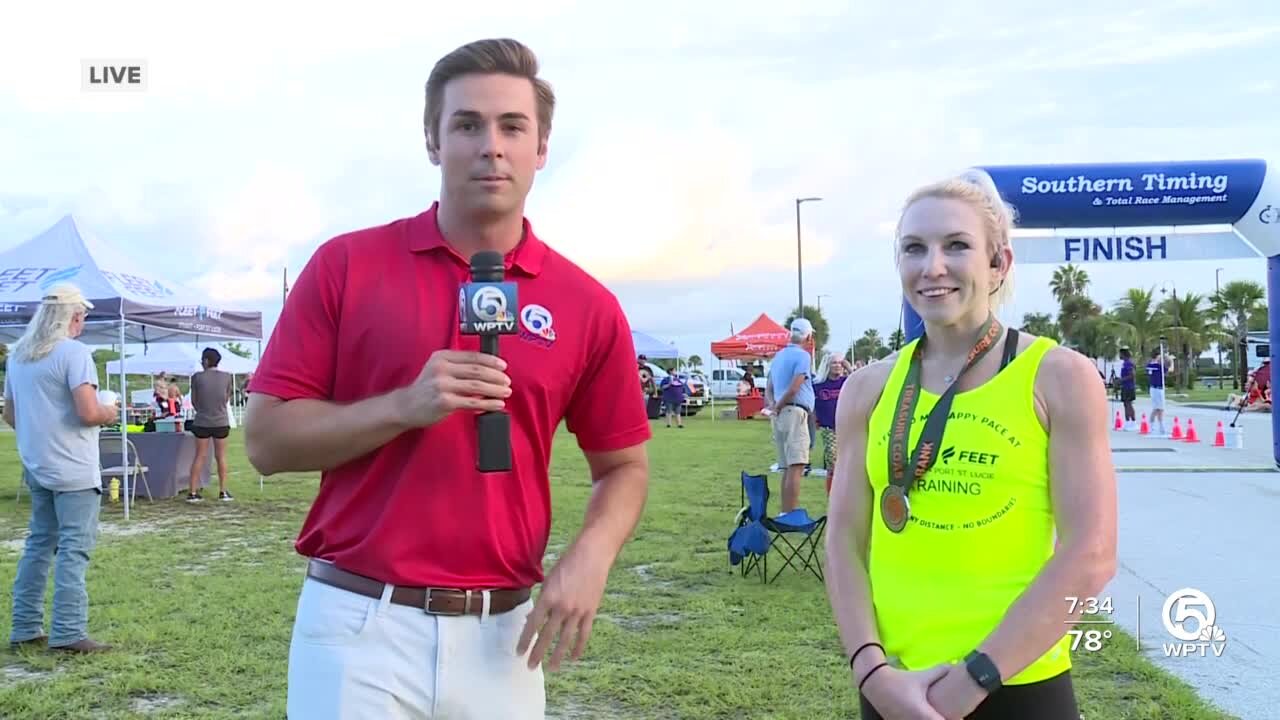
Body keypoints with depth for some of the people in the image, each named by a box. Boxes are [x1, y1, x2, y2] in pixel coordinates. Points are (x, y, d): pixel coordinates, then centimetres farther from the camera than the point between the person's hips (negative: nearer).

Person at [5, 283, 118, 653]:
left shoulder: (18, 355, 11)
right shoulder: (74, 352, -13)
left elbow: (10, 415, 18)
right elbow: (89, 413, -21)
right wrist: (109, 413, -1)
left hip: (37, 467, 8)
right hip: (74, 469, -8)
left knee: (40, 542, 15)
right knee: (74, 547, -5)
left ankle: (25, 627, 19)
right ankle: (68, 632, -5)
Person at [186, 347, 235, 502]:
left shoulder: (197, 377, -8)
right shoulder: (226, 377, -4)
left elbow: (194, 401, 2)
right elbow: (227, 399, 6)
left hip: (202, 422, 0)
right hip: (221, 422, 0)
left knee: (200, 456, 7)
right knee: (221, 456, 10)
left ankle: (192, 492, 8)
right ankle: (223, 491, 12)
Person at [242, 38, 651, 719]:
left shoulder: (587, 305, 0)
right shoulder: (346, 265, -3)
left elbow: (624, 464, 9)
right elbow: (265, 439, -3)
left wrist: (589, 557, -10)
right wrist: (405, 407, -18)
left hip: (499, 635, 2)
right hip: (358, 627, -2)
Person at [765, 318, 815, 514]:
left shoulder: (779, 355, 18)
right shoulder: (802, 356, -7)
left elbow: (769, 388, 17)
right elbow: (794, 389, -15)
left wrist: (773, 405, 1)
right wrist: (777, 408, -4)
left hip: (780, 415, 8)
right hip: (795, 412, -8)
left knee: (787, 468, 12)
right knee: (796, 467, -11)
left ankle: (785, 513, 15)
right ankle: (790, 515, -17)